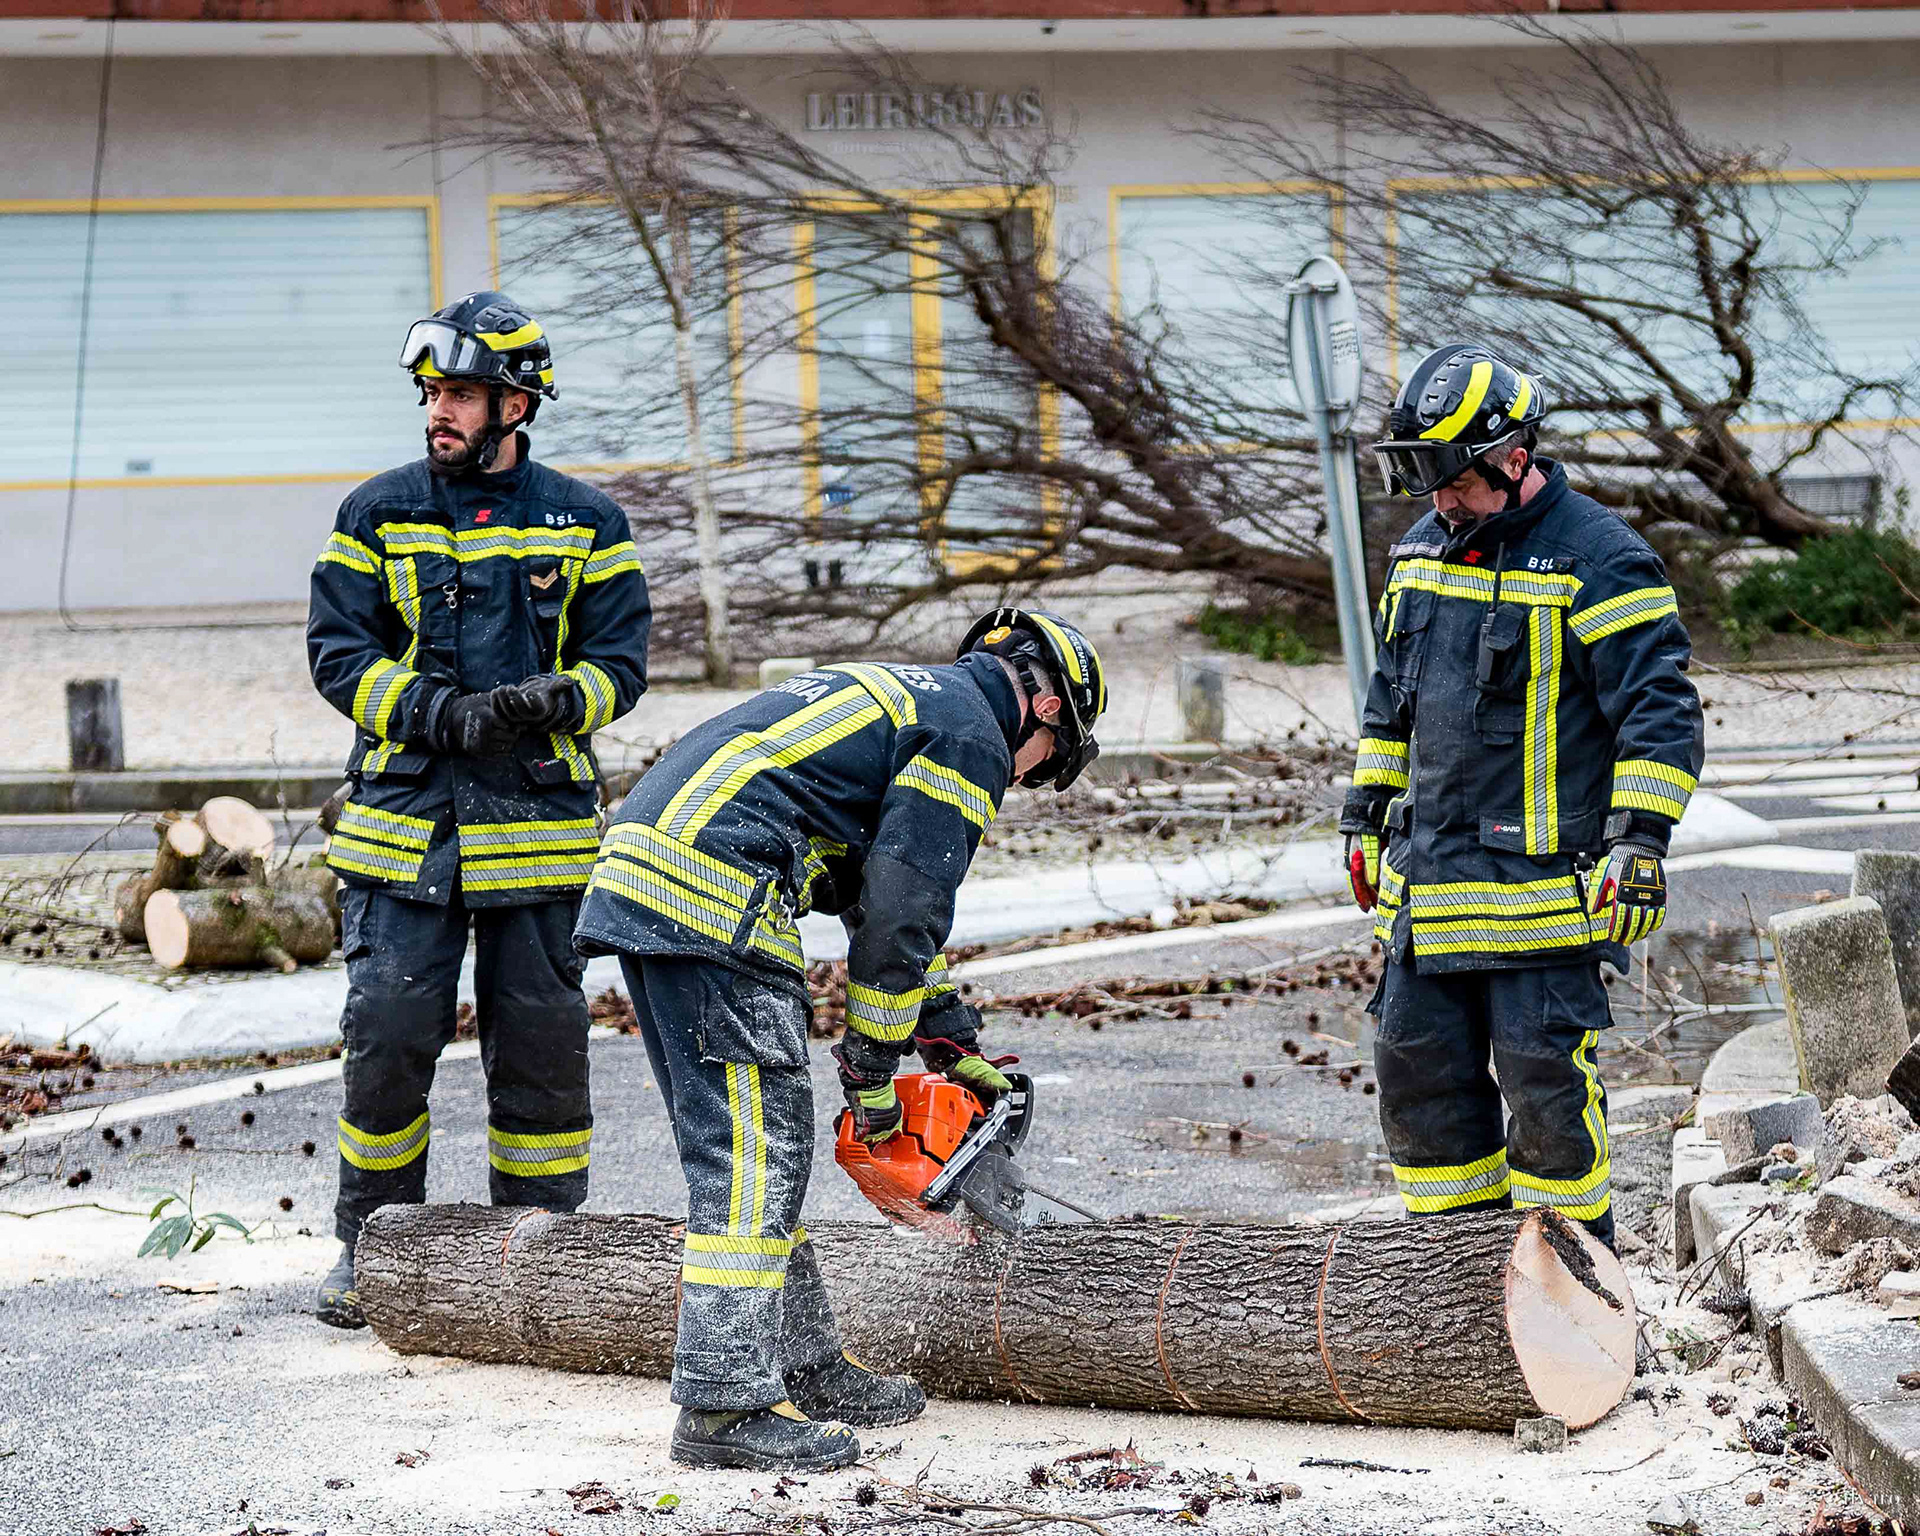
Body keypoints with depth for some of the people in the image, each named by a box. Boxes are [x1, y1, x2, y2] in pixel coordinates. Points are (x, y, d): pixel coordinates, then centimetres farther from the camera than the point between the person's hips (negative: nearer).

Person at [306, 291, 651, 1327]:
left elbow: (619, 662, 5)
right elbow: (337, 650, 1)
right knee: (386, 1031, -4)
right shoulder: (378, 515, 7)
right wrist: (439, 715, -14)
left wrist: (555, 700, -17)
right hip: (403, 816, 0)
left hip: (537, 816, 0)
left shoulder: (585, 524, 7)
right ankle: (370, 1249, 11)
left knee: (540, 1039, 3)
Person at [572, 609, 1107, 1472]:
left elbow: (890, 899, 37)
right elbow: (899, 917, -5)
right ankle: (723, 1405, -9)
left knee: (750, 1142, 15)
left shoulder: (897, 698, 30)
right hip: (718, 888, -10)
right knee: (755, 1149, -8)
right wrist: (874, 1073, 4)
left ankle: (804, 1368, 22)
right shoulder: (972, 737, 1)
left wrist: (959, 1046, 38)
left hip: (639, 867, 10)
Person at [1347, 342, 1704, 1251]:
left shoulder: (1598, 562, -11)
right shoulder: (1424, 549, 12)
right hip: (1427, 872, 7)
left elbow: (1659, 710, -13)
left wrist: (1639, 840, -19)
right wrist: (1366, 815, 23)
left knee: (1544, 1078, -7)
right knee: (1418, 1068, 8)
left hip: (1545, 883, -7)